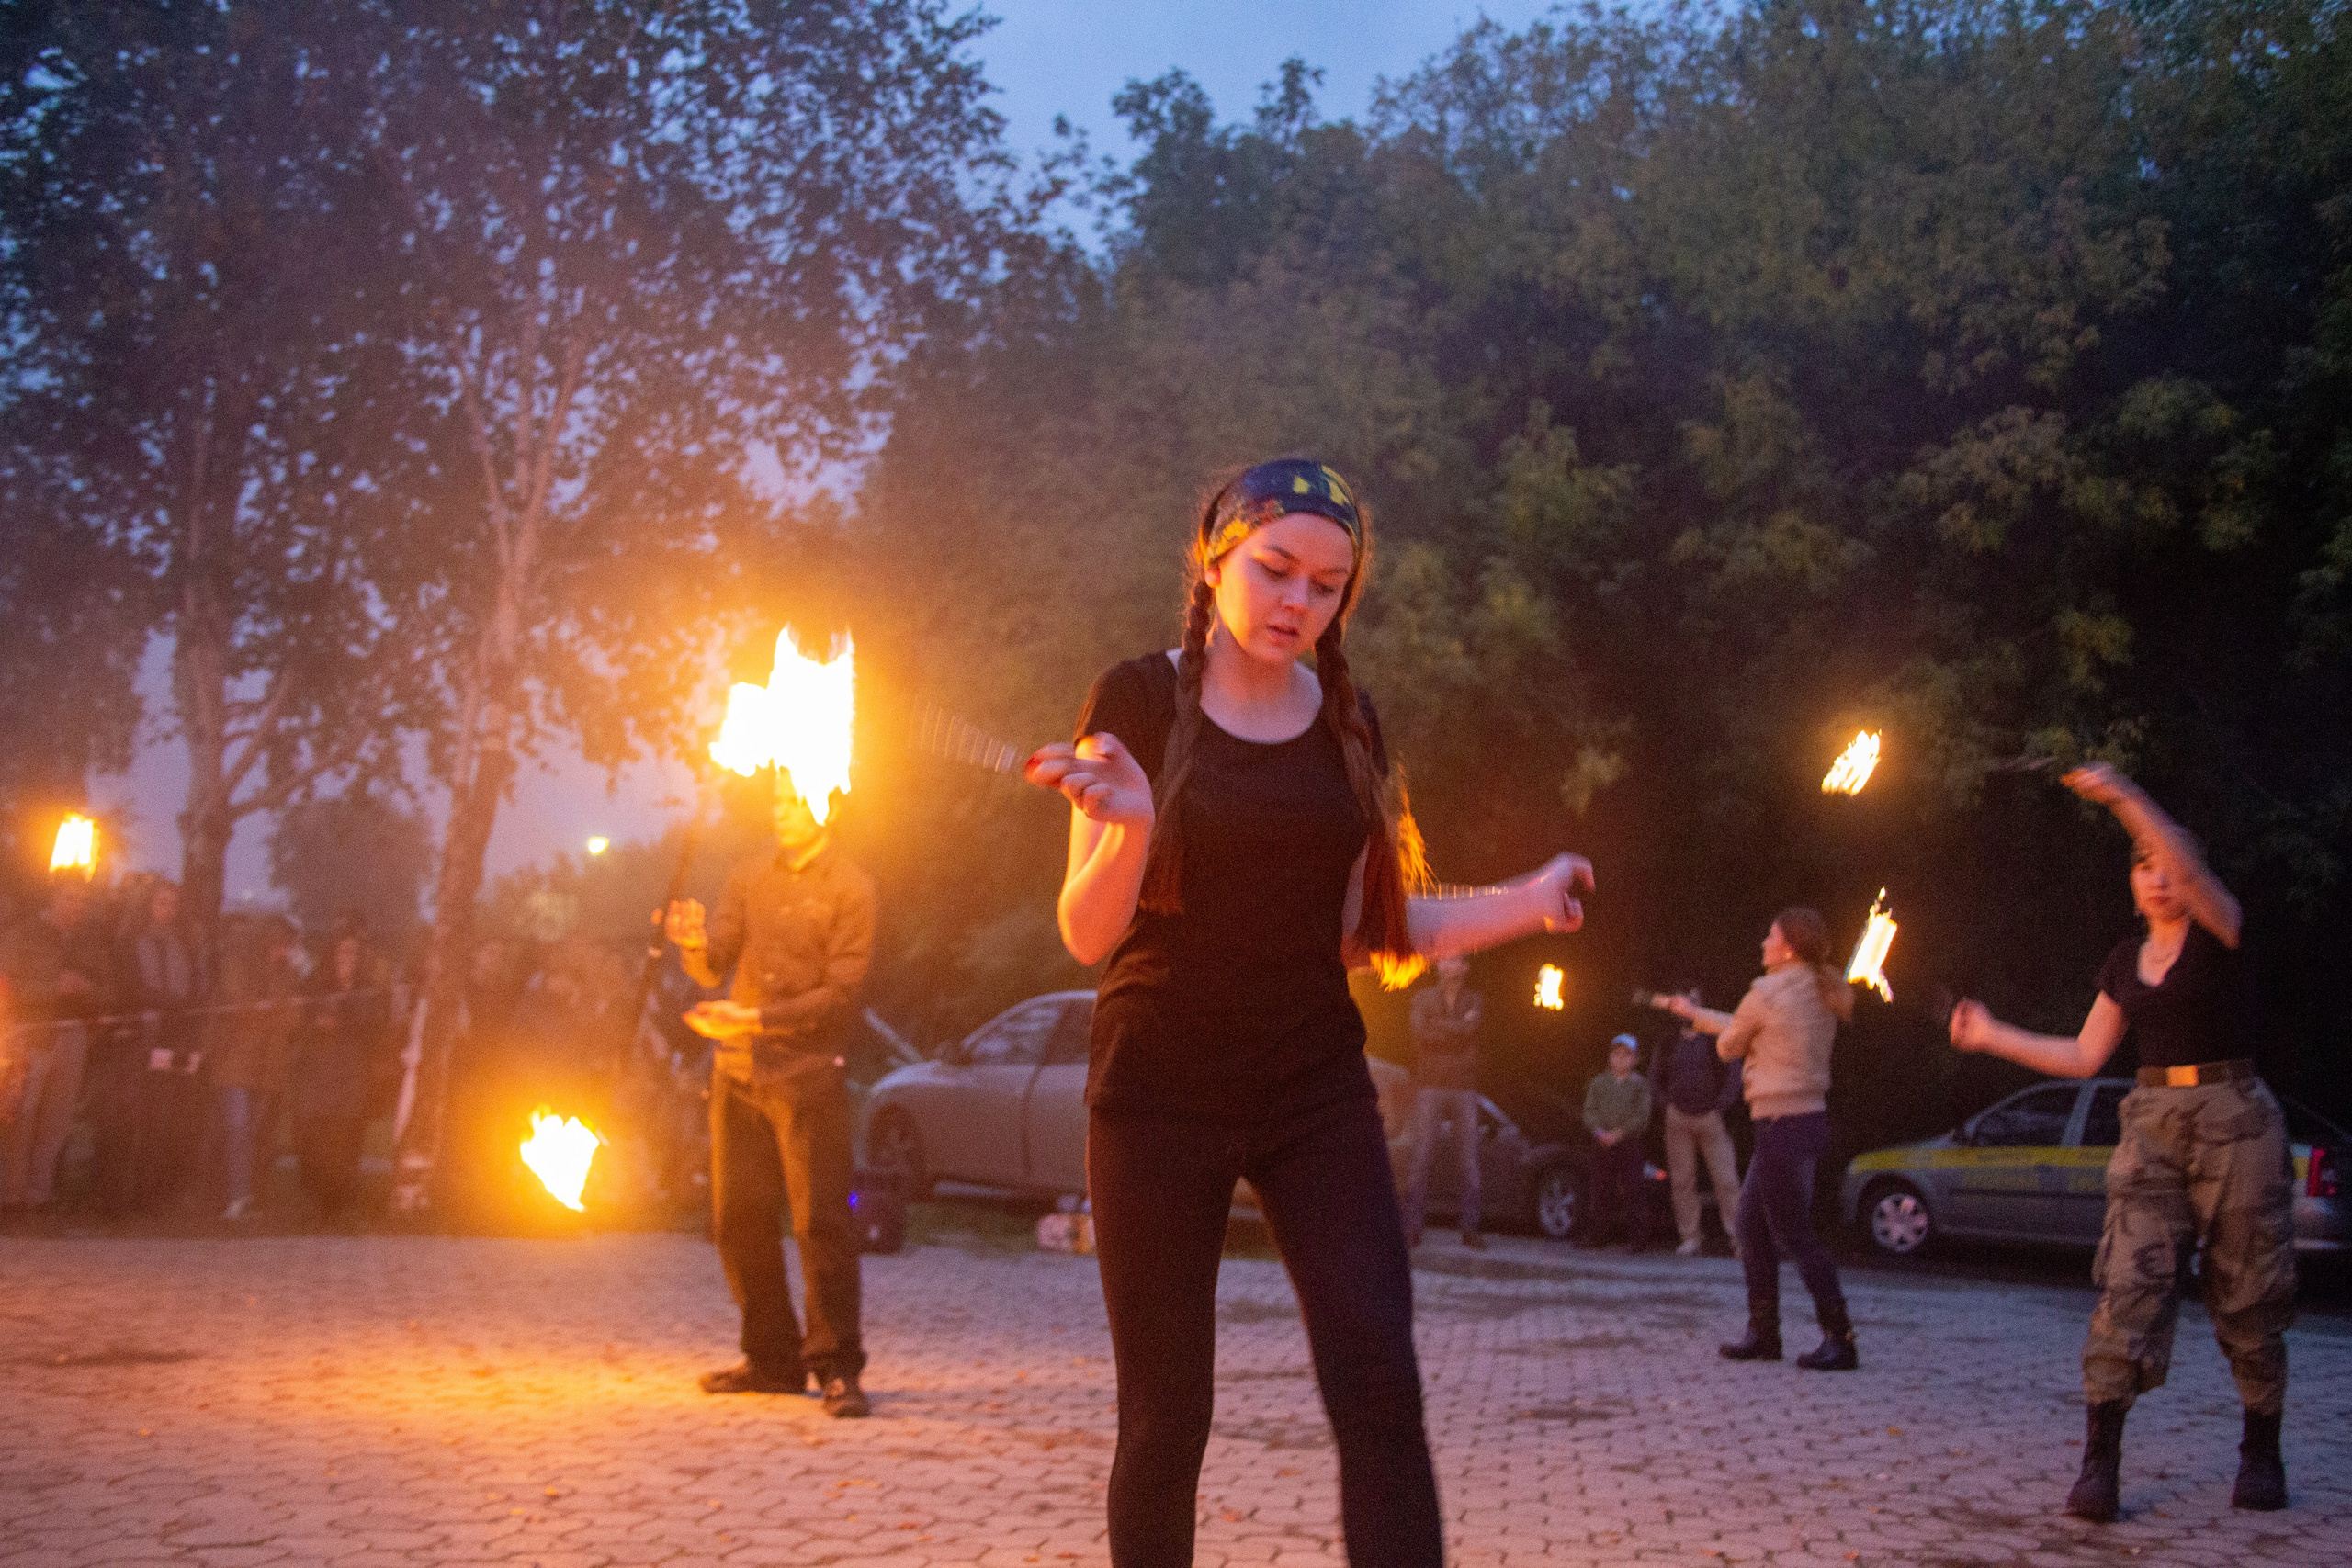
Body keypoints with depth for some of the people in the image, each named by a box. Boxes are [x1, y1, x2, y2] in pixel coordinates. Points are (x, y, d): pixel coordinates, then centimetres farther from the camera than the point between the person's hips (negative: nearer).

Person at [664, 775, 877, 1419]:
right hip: (737, 1068, 6)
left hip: (807, 1070, -5)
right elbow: (713, 967, 7)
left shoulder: (850, 889, -2)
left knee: (821, 1218, -8)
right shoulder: (749, 877, 13)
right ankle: (773, 1359, 17)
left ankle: (837, 1367, -2)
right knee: (739, 1218, 7)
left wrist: (756, 1017, -17)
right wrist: (695, 942, -16)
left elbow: (840, 993, -9)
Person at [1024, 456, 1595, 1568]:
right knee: (1167, 1416, 2)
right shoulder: (1138, 701, -5)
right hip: (1161, 1095, -3)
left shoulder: (1348, 723, 7)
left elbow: (1366, 932, 10)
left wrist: (1522, 904, -3)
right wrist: (1130, 825, -28)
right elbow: (1088, 934, -8)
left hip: (1316, 1092, 3)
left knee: (1379, 1389, -8)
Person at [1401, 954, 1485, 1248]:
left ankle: (1468, 1226, -1)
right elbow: (1421, 1032, -7)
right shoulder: (1423, 1000, 12)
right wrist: (1457, 1028, -5)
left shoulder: (1475, 1002, 12)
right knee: (1420, 1155, -8)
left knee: (1468, 1158, -4)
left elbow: (1469, 1028, -9)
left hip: (1464, 1088, 1)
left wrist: (1437, 1025, -3)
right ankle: (1412, 1226, -8)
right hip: (1430, 1085, -1)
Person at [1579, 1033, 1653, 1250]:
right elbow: (1589, 1111, 7)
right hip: (1602, 1143, 3)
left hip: (1630, 1144, -3)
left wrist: (1619, 1133, -14)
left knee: (1632, 1189, -7)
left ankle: (1638, 1238, -4)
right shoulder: (1599, 1083, 13)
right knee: (1600, 1189, 4)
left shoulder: (1640, 1084, 4)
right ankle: (1597, 1235, 12)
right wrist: (1598, 1131, -11)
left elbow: (1641, 1116, -4)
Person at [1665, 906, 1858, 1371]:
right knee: (1750, 1227, 15)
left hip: (1783, 1124, -9)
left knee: (1793, 1234, -4)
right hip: (1808, 1119, 9)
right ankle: (1764, 1333, 19)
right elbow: (1744, 1031, 23)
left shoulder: (1767, 992, -14)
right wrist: (1694, 1014, 32)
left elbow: (1728, 1046, -1)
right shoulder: (1819, 996, 13)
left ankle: (1841, 1339, -1)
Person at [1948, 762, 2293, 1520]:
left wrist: (2126, 797, -35)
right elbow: (2084, 1056, 15)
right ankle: (2100, 1460, -12)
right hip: (2152, 1124, 3)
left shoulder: (2220, 934, -1)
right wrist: (1994, 1035, 11)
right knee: (2129, 1287, -9)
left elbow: (2189, 867, -23)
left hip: (2235, 1122, -3)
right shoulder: (2125, 960, 14)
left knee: (2249, 1299, 2)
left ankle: (2261, 1454, 19)